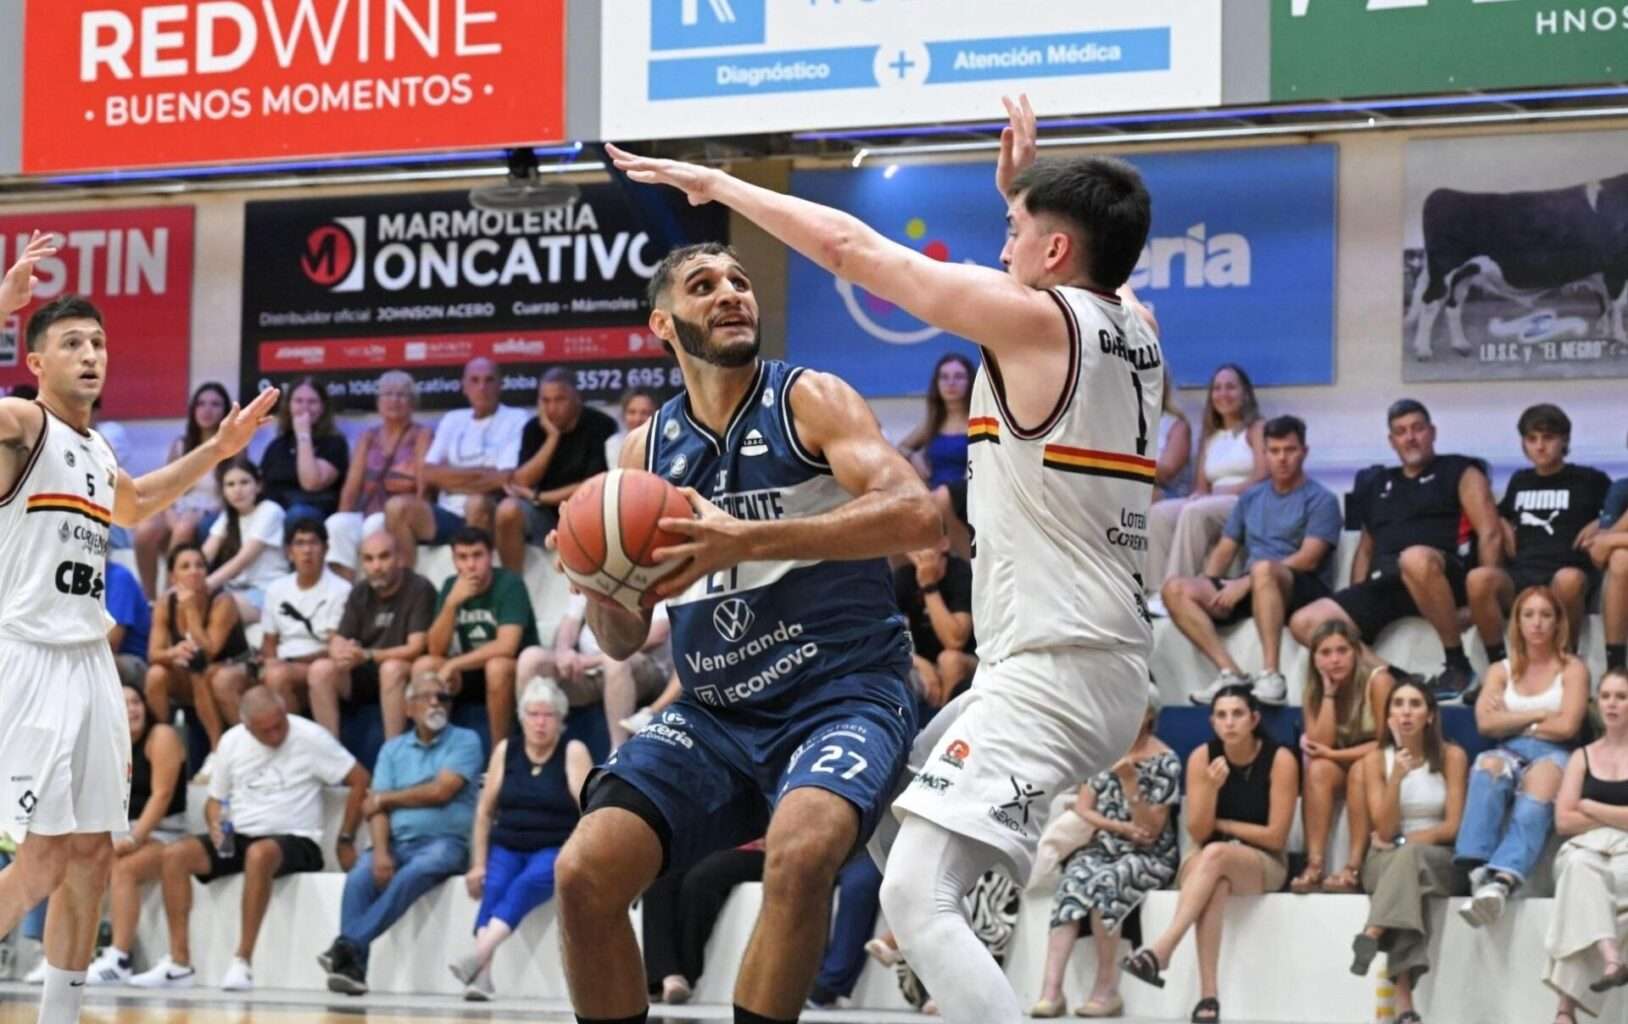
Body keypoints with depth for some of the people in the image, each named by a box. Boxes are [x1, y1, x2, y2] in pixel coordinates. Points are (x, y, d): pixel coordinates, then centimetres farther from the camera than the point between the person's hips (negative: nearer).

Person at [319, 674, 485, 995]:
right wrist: (380, 853, -14)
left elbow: (440, 791, -8)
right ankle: (352, 966, -35)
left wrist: (386, 798, 4)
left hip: (445, 841, -3)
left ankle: (349, 944, -42)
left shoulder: (465, 741, 6)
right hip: (396, 842, 3)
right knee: (360, 877, -28)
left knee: (413, 874, -36)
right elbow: (377, 808, 5)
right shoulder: (393, 749, 17)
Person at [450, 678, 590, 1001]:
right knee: (494, 888, -28)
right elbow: (485, 810, 10)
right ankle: (482, 975, -46)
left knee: (527, 884, -33)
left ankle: (477, 956, -52)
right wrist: (478, 863, 4)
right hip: (506, 847, 3)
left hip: (555, 851, -3)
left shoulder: (573, 753, -1)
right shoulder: (506, 750, 8)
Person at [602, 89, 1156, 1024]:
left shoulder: (1036, 318, -11)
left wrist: (715, 182, 3)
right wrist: (1022, 192, 31)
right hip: (1108, 663, 10)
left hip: (1051, 671, -10)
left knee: (917, 895, -18)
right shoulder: (1132, 334, 11)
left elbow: (849, 247, -6)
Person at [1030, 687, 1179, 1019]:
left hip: (1150, 857, -4)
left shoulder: (1165, 761, -6)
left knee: (1104, 884, -35)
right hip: (1103, 849, 4)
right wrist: (1121, 827, -12)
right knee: (1071, 883, -29)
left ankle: (1107, 989, -25)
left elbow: (1152, 829, -11)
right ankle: (1052, 989, -38)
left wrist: (1130, 782, -23)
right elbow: (1082, 808, 4)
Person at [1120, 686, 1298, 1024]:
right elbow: (1197, 833, -7)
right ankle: (1208, 994, -47)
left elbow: (1276, 837, -12)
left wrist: (1221, 825, -6)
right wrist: (1211, 787, -23)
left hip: (1265, 866, -2)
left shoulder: (1279, 759, -12)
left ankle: (1160, 951, -47)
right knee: (1215, 882, -37)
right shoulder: (1202, 757, -4)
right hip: (1205, 865, 2)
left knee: (1216, 855, -37)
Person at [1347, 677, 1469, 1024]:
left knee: (1410, 857, -38)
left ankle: (1373, 935, -55)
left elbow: (1453, 826, -2)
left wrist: (1404, 842, -10)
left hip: (1440, 861, -1)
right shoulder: (1376, 760, 4)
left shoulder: (1451, 756, 1)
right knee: (1410, 878, -37)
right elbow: (1384, 830, -4)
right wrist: (1396, 778, -17)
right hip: (1385, 863, 1)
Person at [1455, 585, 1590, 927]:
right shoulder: (1501, 671, 20)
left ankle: (1503, 880, -61)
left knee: (1542, 776, -39)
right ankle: (1478, 869, -51)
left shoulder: (1572, 669, 12)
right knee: (1489, 765, -36)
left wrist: (1512, 721, 6)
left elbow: (1566, 726, -3)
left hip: (1553, 755, -2)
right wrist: (1539, 715, 0)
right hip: (1509, 754, 3)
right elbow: (1485, 723, 3)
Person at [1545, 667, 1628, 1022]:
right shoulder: (1582, 757, 18)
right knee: (1580, 867, -37)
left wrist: (1592, 808, 0)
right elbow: (1564, 821, 5)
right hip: (1586, 850, 2)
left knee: (1582, 879, -36)